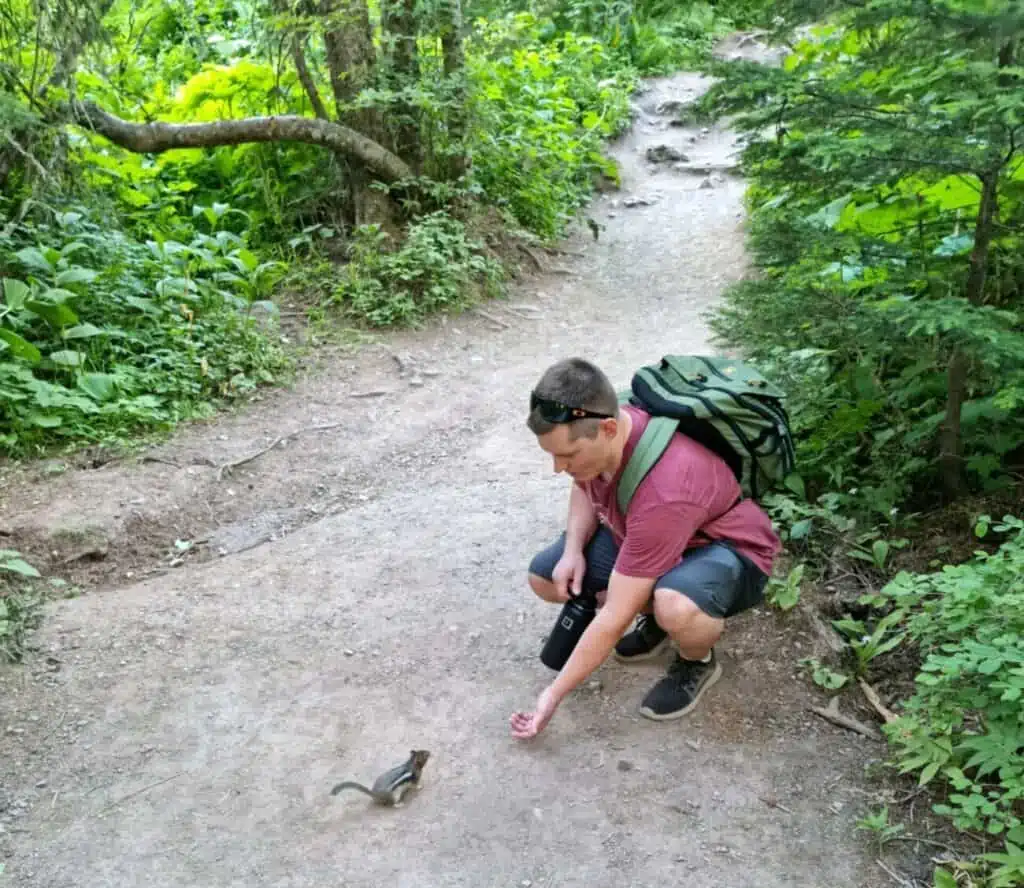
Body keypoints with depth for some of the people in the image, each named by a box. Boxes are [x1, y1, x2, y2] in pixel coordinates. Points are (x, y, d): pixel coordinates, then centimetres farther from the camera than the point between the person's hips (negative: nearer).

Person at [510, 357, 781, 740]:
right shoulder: (592, 434, -20)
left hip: (729, 549, -7)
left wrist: (555, 694, -26)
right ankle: (657, 612, 14)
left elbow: (614, 618, -35)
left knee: (676, 608, -41)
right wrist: (573, 549, -12)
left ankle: (697, 662, -5)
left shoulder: (662, 493, -42)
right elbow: (584, 487, 8)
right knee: (544, 577, -1)